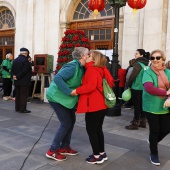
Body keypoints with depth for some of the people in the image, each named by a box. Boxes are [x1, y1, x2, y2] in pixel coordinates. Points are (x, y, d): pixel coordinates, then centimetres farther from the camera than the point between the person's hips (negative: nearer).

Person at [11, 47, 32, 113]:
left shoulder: (15, 60, 11)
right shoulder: (25, 60, -14)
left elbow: (12, 70, 8)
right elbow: (24, 71, -20)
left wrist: (14, 76, -4)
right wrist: (17, 77, -13)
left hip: (17, 81, 8)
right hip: (24, 82, -8)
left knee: (17, 95, 14)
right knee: (24, 95, -2)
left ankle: (17, 108, 21)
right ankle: (22, 109, 1)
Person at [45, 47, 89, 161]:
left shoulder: (81, 67, 5)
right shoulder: (72, 66, -23)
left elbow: (83, 83, 10)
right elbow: (57, 78, -32)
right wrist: (70, 91, -30)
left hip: (65, 98, 9)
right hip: (56, 97, -9)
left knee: (71, 121, 12)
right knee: (66, 123, -6)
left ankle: (64, 147, 26)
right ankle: (52, 151, 6)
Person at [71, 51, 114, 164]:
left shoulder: (91, 69, -13)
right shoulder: (101, 70, 13)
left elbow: (91, 86, -25)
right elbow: (110, 81, 16)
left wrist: (77, 91, -18)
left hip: (94, 105, -9)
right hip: (101, 104, 9)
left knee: (91, 130, 3)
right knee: (98, 129, 18)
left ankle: (97, 156, 12)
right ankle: (102, 153, 27)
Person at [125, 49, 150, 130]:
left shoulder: (138, 63, -13)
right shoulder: (146, 64, 10)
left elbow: (133, 75, -17)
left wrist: (129, 85, -4)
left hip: (137, 88, -8)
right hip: (143, 88, 8)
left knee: (137, 106, -2)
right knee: (142, 105, 14)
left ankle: (135, 124, 5)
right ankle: (143, 122, 23)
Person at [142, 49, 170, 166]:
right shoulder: (148, 72, -11)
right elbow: (149, 88, -26)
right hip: (151, 107, -4)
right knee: (155, 130, 6)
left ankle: (153, 141, 43)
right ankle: (154, 154, 29)